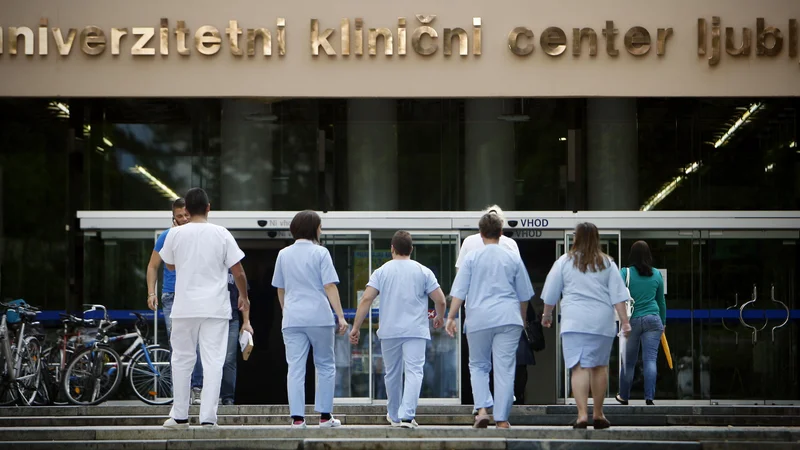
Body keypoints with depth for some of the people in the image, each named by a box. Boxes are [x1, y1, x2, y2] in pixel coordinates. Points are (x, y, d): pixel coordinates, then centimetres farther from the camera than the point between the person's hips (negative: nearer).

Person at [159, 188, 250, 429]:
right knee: (213, 362, 1)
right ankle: (208, 416, -4)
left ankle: (180, 416, 14)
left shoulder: (176, 234, -2)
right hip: (215, 308, -1)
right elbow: (238, 271, -1)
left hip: (185, 307, 1)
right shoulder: (221, 234, -3)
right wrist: (244, 296, 15)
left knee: (182, 360, 12)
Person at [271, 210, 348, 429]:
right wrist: (340, 316, -9)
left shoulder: (284, 254, 10)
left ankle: (297, 417, -4)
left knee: (295, 368, 1)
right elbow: (330, 286, -9)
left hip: (292, 318, 3)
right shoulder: (320, 253, -3)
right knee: (325, 366, 9)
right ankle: (325, 415, 8)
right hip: (319, 316, -3)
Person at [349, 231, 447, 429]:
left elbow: (366, 299, -5)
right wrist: (440, 317, 21)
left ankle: (394, 416, 28)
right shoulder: (423, 272, 2)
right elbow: (440, 300, 0)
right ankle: (407, 416, -22)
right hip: (416, 331, -2)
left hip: (389, 331, 2)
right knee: (414, 372, -7)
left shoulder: (382, 271, 3)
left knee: (392, 374, 15)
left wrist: (356, 327, -2)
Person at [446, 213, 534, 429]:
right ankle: (502, 419, 0)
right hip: (508, 318, 0)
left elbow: (459, 292, -2)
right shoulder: (513, 259, 6)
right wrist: (521, 319, 28)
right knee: (505, 369, 1)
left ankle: (482, 409, -3)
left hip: (479, 318, 0)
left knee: (478, 365, 14)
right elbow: (524, 295, 14)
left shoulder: (472, 257, 1)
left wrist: (451, 317, 2)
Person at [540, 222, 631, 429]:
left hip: (574, 321, -2)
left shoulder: (565, 261, 4)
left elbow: (551, 294, 10)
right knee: (599, 366, 12)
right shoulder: (607, 263, 7)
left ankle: (582, 414, -17)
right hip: (602, 322, 2)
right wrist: (625, 321, 4)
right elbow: (618, 295, 3)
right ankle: (598, 414, 19)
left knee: (579, 367, -6)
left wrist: (547, 314, 25)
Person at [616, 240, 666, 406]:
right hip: (652, 319, 1)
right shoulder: (656, 274, 5)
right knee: (650, 359, -2)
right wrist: (663, 322, 24)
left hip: (632, 320, -1)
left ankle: (624, 396, 23)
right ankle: (649, 397, -10)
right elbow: (661, 301, 14)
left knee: (628, 361, 10)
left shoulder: (625, 273, -4)